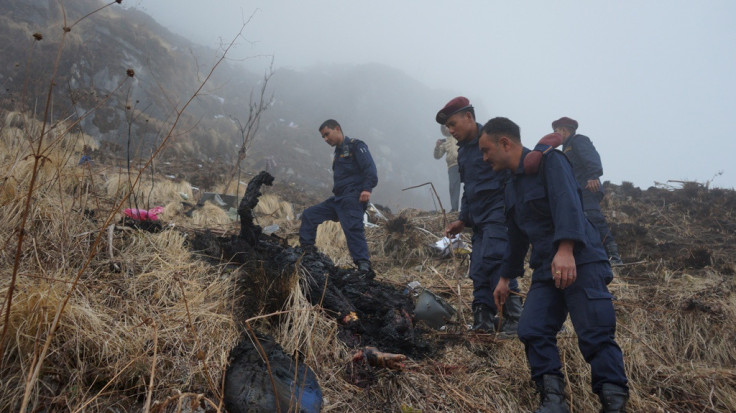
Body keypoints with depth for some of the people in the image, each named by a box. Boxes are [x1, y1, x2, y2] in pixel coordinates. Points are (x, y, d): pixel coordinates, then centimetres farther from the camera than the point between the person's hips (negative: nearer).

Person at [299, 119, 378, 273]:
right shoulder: (338, 153, 26)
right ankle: (306, 250, 11)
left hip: (353, 197, -10)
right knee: (309, 214, 11)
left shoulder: (356, 145, -1)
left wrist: (367, 188, -28)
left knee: (352, 226, -25)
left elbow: (369, 167, -15)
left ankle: (363, 263, -30)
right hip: (338, 199, 10)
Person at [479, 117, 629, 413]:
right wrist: (506, 278, 34)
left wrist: (566, 249, -38)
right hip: (546, 271, 8)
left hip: (581, 262, -8)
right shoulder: (512, 188, 20)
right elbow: (517, 237, 29)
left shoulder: (549, 160, -6)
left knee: (595, 335, -12)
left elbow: (567, 202, -24)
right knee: (532, 331, -6)